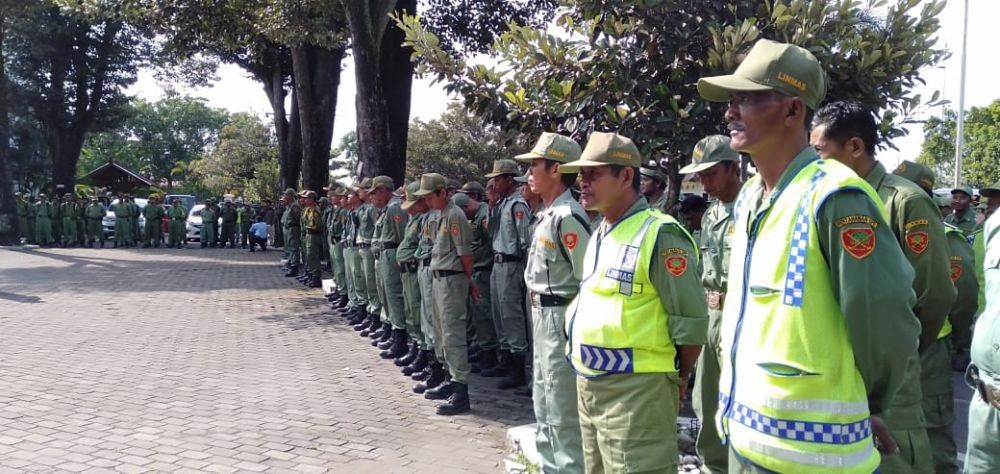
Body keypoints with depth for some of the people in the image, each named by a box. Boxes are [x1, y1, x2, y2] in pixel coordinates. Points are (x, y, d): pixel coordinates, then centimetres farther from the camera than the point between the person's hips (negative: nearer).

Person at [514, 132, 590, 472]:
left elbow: (589, 281, -23)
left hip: (561, 319, -11)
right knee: (544, 405, 21)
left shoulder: (567, 216, -20)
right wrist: (538, 309, 16)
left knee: (563, 413, -1)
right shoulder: (546, 214, 11)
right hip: (541, 316, 11)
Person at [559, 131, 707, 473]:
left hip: (634, 389, -9)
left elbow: (690, 321, -15)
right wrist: (586, 376, 16)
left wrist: (675, 380, -3)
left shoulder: (659, 235, -15)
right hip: (588, 385, 9)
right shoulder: (599, 234, 13)